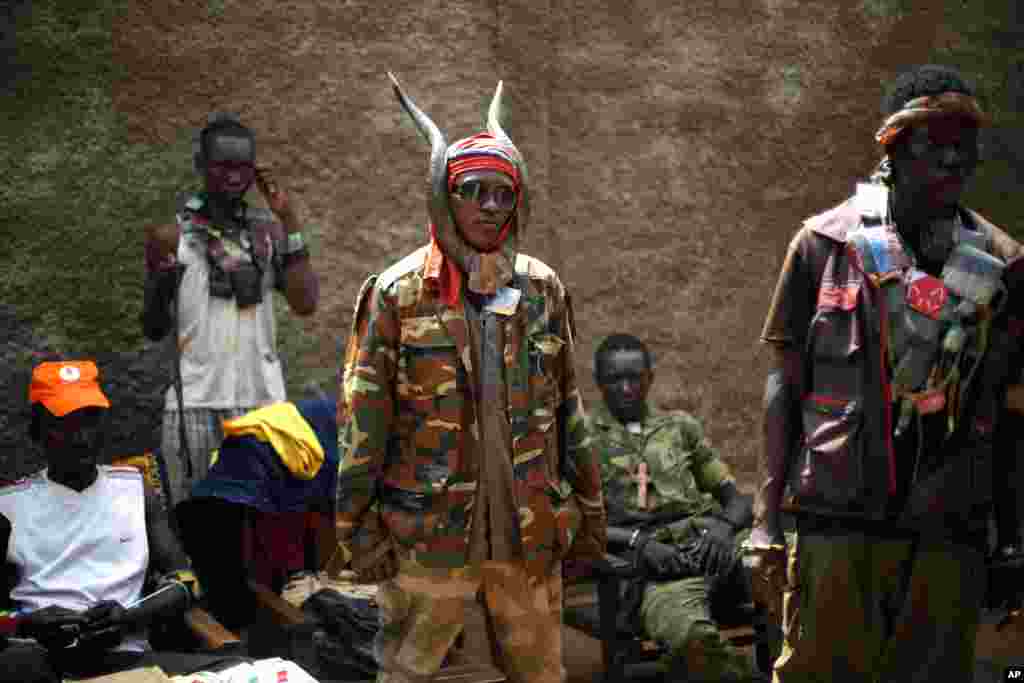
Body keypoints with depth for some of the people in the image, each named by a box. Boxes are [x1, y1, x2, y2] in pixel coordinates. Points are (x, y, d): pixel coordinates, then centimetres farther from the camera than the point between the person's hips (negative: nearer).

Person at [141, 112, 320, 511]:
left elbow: (305, 304, -3)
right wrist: (161, 281, -12)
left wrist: (289, 221, -4)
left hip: (262, 398, 2)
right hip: (194, 401, -2)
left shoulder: (267, 230, 10)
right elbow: (153, 330, 8)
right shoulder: (172, 237, 4)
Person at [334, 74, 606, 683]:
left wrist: (588, 507, 11)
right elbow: (364, 420, -4)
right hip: (427, 534, -3)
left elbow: (567, 409, 12)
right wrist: (359, 525, -7)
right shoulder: (398, 294, -4)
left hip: (531, 531, 3)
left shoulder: (542, 289, 6)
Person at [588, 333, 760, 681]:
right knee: (695, 638, -38)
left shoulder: (681, 426, 23)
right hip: (659, 561, -4)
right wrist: (638, 542, -12)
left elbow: (738, 501, 20)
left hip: (714, 544, 4)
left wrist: (722, 525, -4)